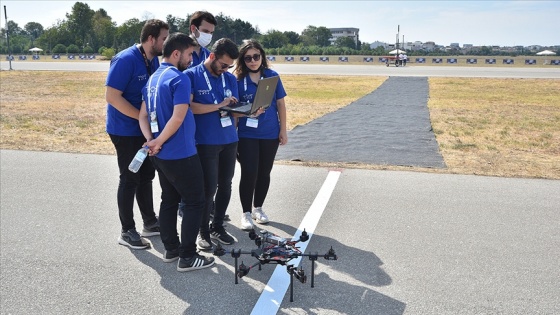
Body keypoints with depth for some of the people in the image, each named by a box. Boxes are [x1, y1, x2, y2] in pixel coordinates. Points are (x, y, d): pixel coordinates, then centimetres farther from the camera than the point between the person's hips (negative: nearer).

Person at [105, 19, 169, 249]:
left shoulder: (154, 60, 5)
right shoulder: (125, 60, -20)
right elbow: (112, 97, -23)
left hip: (145, 129, 8)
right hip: (126, 131, -8)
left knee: (146, 176, 15)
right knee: (130, 179, 0)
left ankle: (150, 222, 28)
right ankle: (127, 231, 13)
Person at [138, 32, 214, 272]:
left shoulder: (153, 79, 12)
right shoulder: (179, 79, -16)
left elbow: (143, 115, 10)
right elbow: (178, 118, -24)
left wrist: (151, 140, -3)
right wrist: (159, 142, -13)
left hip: (161, 155, 9)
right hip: (181, 154, -9)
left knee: (169, 200, 17)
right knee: (195, 202, 1)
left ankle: (171, 249, 26)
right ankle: (187, 257, 5)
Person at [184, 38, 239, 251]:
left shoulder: (230, 79, 10)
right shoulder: (191, 76, -6)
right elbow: (188, 107, -16)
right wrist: (219, 106, -19)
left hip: (229, 140, 5)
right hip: (205, 143, -5)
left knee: (225, 185, 11)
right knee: (209, 188, -2)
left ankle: (218, 226, 27)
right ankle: (203, 231, 17)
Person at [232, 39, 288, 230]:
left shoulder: (272, 76, 1)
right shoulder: (238, 79, -5)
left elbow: (280, 103, 5)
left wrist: (283, 130, 3)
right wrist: (233, 134, -6)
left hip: (270, 134, 3)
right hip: (247, 135, -2)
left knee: (264, 173, 12)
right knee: (249, 173, -2)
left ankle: (258, 208, 31)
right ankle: (246, 213, 15)